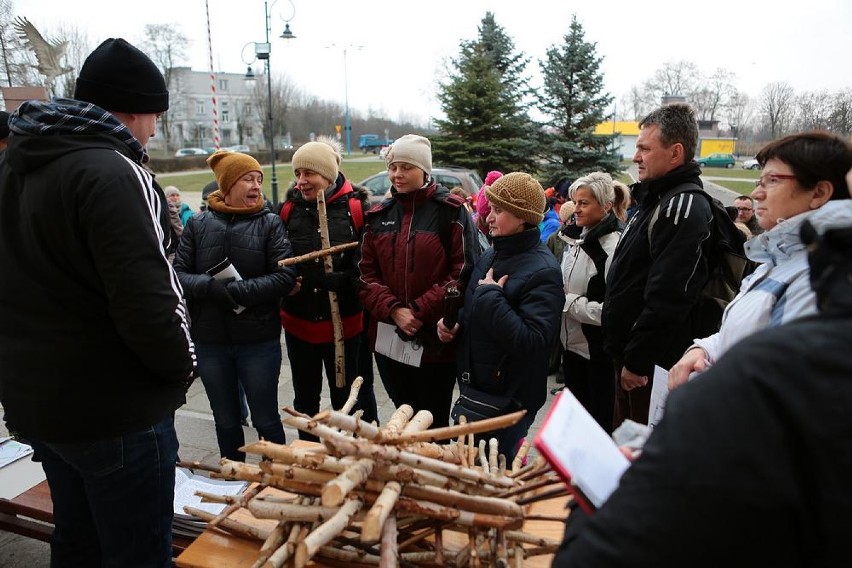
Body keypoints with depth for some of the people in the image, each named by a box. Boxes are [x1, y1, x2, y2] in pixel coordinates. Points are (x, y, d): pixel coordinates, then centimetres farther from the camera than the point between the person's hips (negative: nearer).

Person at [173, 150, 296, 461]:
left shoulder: (269, 223, -3)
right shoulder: (198, 224, 1)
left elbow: (285, 276, -12)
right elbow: (178, 275, -4)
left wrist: (236, 290, -20)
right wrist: (212, 286, -23)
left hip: (259, 340, -2)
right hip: (210, 341, 3)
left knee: (266, 420, 10)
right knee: (225, 421, 18)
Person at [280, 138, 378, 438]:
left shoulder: (356, 206, -10)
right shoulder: (290, 208, 2)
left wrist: (344, 280, -28)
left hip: (345, 323, -4)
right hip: (298, 322, 5)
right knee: (305, 399, 22)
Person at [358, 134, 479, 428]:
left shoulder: (450, 210, -6)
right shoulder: (379, 214, 8)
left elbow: (464, 272, -13)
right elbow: (367, 274, 5)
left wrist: (419, 311, -17)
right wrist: (393, 309, -12)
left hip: (436, 340, -4)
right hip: (388, 338, 5)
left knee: (433, 423, 10)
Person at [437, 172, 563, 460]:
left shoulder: (542, 271, -19)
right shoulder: (489, 257, 5)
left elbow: (533, 341, -29)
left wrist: (490, 295, -24)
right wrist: (454, 323, 0)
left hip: (508, 401, -8)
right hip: (474, 389, 8)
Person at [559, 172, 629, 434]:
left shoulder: (613, 245, -19)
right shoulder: (580, 241, 8)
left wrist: (568, 301, -19)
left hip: (598, 351, -8)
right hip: (572, 344, 8)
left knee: (600, 421, 7)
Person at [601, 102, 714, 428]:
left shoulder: (683, 207, -20)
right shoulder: (657, 199, 13)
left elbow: (666, 299, -26)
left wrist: (636, 361, -19)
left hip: (652, 364, -10)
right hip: (631, 354, 10)